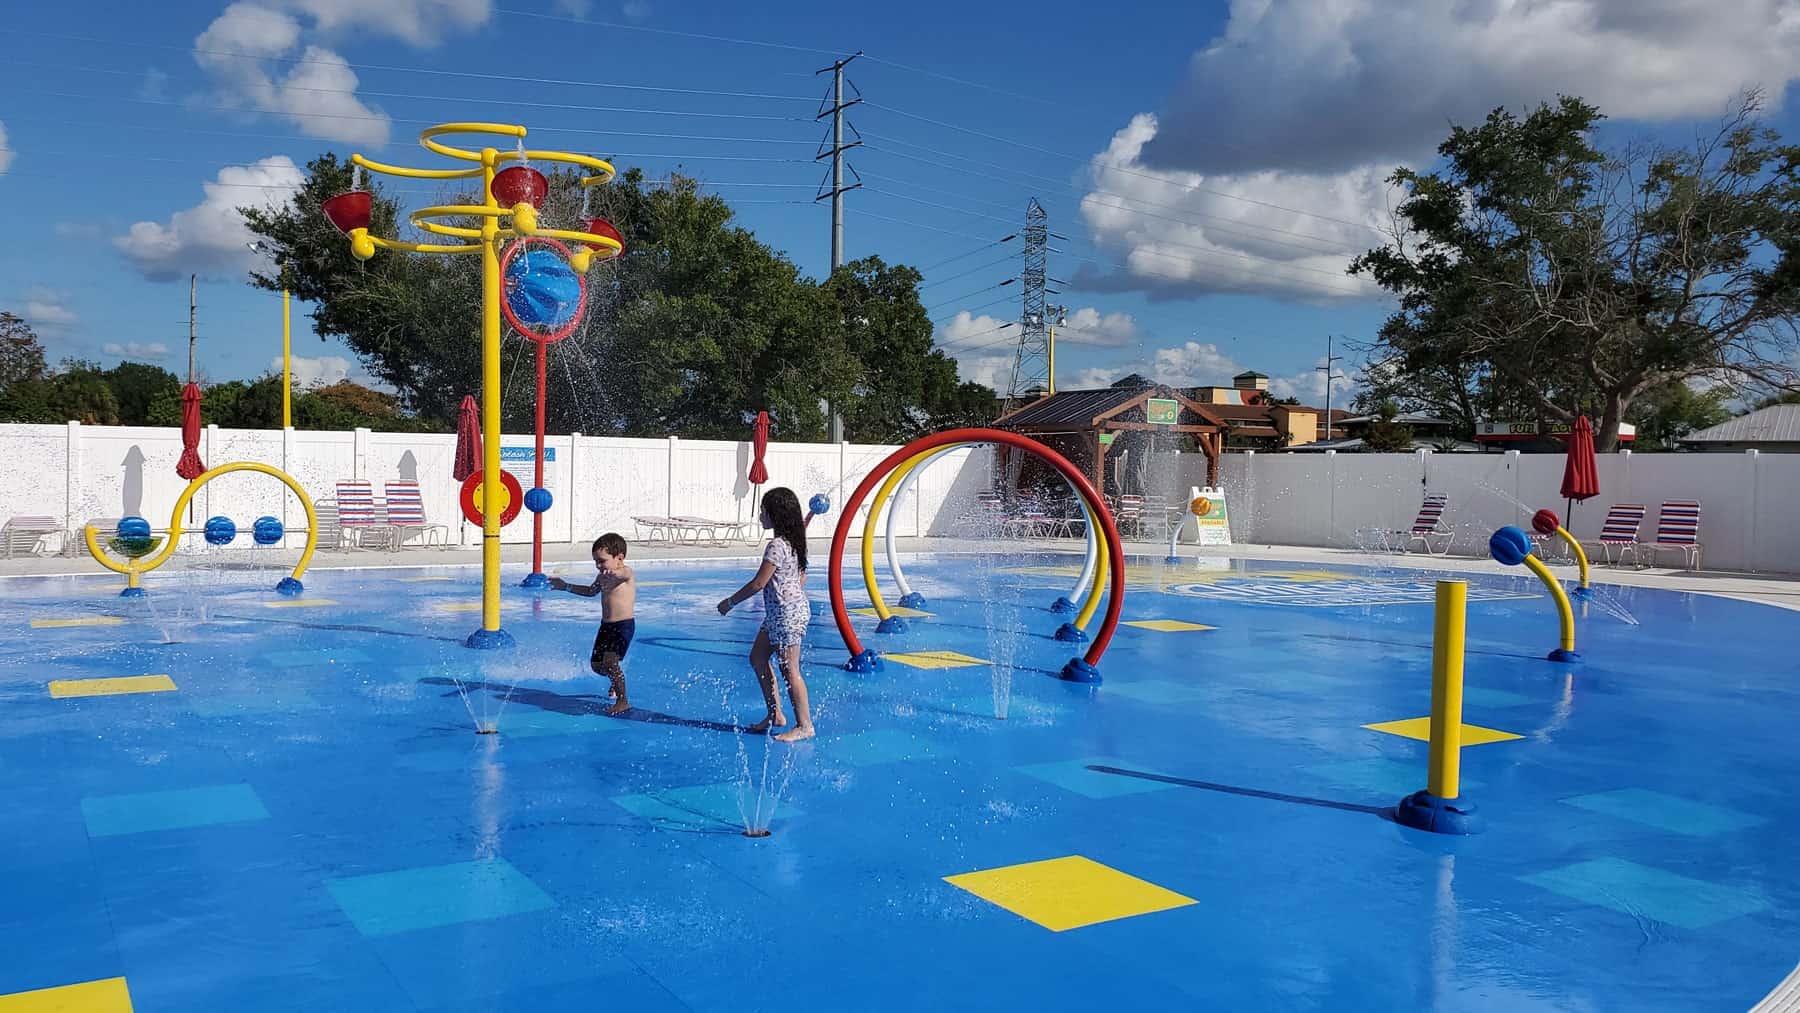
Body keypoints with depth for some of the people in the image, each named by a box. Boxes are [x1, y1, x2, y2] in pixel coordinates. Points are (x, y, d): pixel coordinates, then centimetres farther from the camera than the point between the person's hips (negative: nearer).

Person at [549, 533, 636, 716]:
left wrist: (615, 574, -65)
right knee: (596, 664, 14)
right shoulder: (602, 576, 9)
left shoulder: (627, 573, -15)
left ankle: (623, 701, -11)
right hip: (606, 625, 9)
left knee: (610, 661, -22)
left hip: (624, 625, -9)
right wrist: (566, 586, 31)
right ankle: (616, 681, 44)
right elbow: (591, 591, 29)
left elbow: (624, 574, -42)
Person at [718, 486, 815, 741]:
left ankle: (804, 726, 5)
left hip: (786, 613, -10)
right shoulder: (793, 542, 9)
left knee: (790, 669, -3)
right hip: (777, 613, 10)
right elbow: (801, 578, 16)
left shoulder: (777, 546, -20)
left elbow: (759, 583, -18)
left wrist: (730, 602, -8)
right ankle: (775, 715, 22)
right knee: (758, 658, 16)